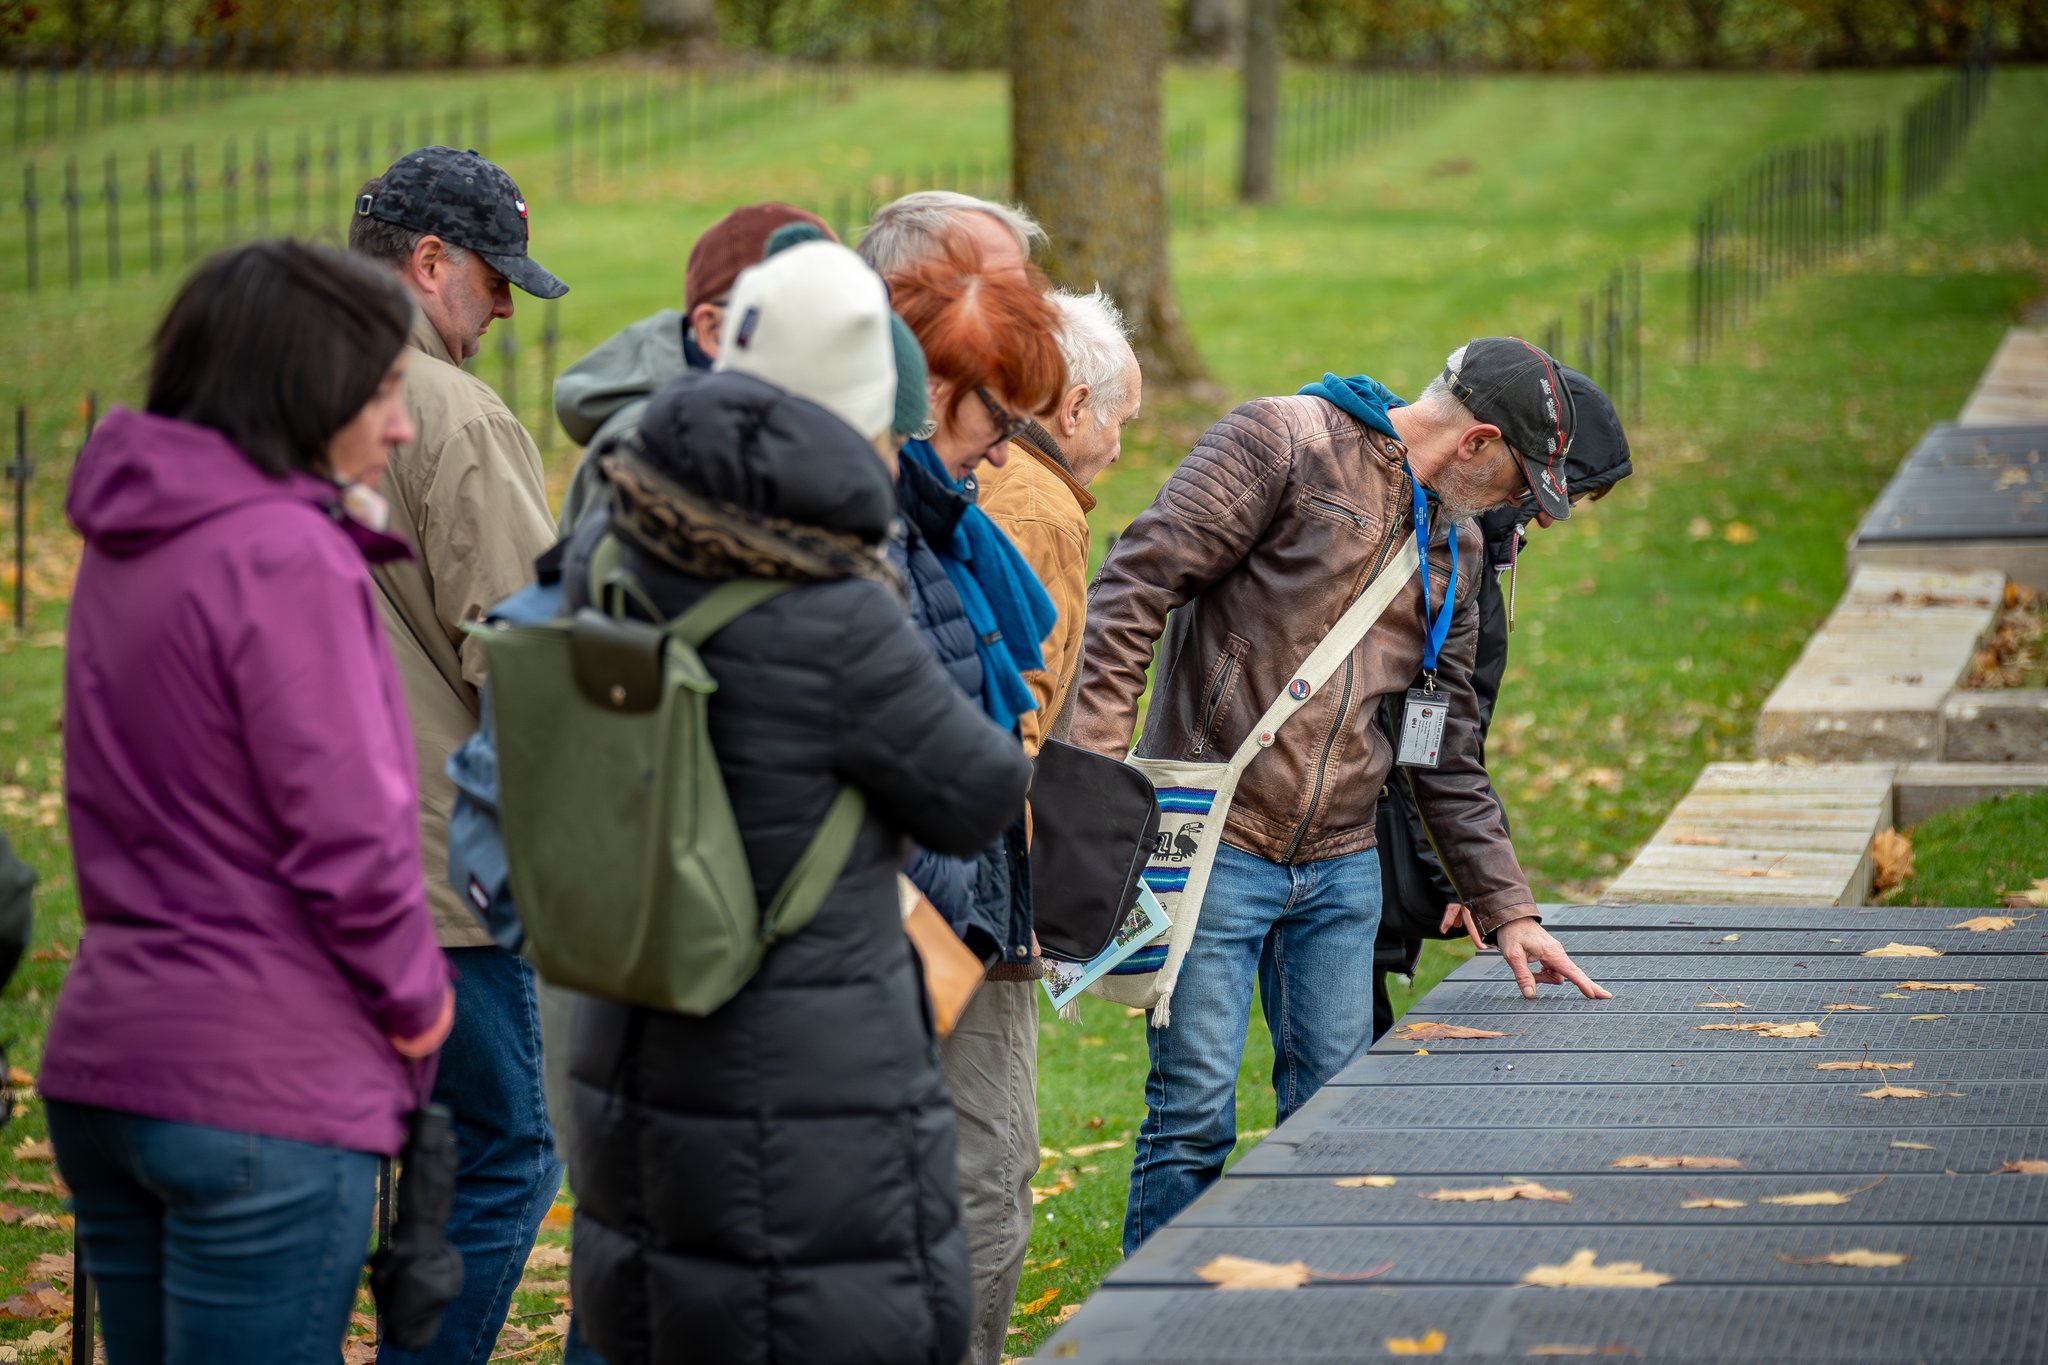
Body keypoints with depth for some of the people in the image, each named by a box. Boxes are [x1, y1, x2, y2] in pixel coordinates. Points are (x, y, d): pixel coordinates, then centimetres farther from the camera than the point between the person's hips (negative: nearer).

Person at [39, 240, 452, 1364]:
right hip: (265, 1088, -9)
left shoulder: (123, 547, 11)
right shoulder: (284, 553, -16)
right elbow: (345, 828, -18)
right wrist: (415, 991, -3)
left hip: (103, 1060, 9)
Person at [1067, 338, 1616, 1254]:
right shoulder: (1286, 443, -7)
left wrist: (1506, 909, 16)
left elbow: (1449, 753, 20)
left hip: (1340, 869, 7)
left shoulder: (1455, 553, 16)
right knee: (1194, 1114, -6)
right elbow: (1139, 579, -12)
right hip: (1212, 844, -7)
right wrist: (1099, 762, -19)